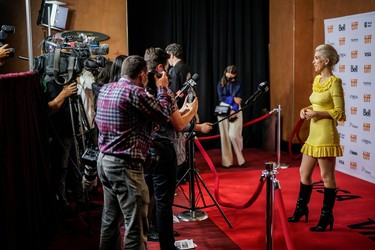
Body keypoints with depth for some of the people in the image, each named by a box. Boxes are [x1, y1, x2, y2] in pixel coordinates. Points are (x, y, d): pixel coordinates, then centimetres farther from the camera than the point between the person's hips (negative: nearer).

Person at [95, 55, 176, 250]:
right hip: (125, 164, -9)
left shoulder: (105, 89, 10)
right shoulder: (134, 92, -15)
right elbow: (164, 115, -9)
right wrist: (162, 88, 7)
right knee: (136, 225, -3)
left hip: (104, 159, 9)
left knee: (110, 218, 17)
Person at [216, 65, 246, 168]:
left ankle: (240, 158, 7)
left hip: (235, 110, -1)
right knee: (225, 136, -1)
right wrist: (233, 99, -10)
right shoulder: (221, 83, 7)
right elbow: (221, 97, 0)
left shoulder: (238, 83, 5)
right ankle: (227, 161, 5)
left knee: (233, 135, -13)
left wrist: (233, 110, -16)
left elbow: (239, 99, -3)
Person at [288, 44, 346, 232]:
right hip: (314, 133, 9)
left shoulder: (334, 82, -13)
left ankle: (326, 217, 13)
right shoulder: (317, 79, 12)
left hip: (326, 135, -9)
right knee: (304, 172, 15)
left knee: (327, 176, 1)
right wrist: (307, 110, 3)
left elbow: (339, 112, -16)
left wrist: (316, 114, -20)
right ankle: (301, 209, 31)